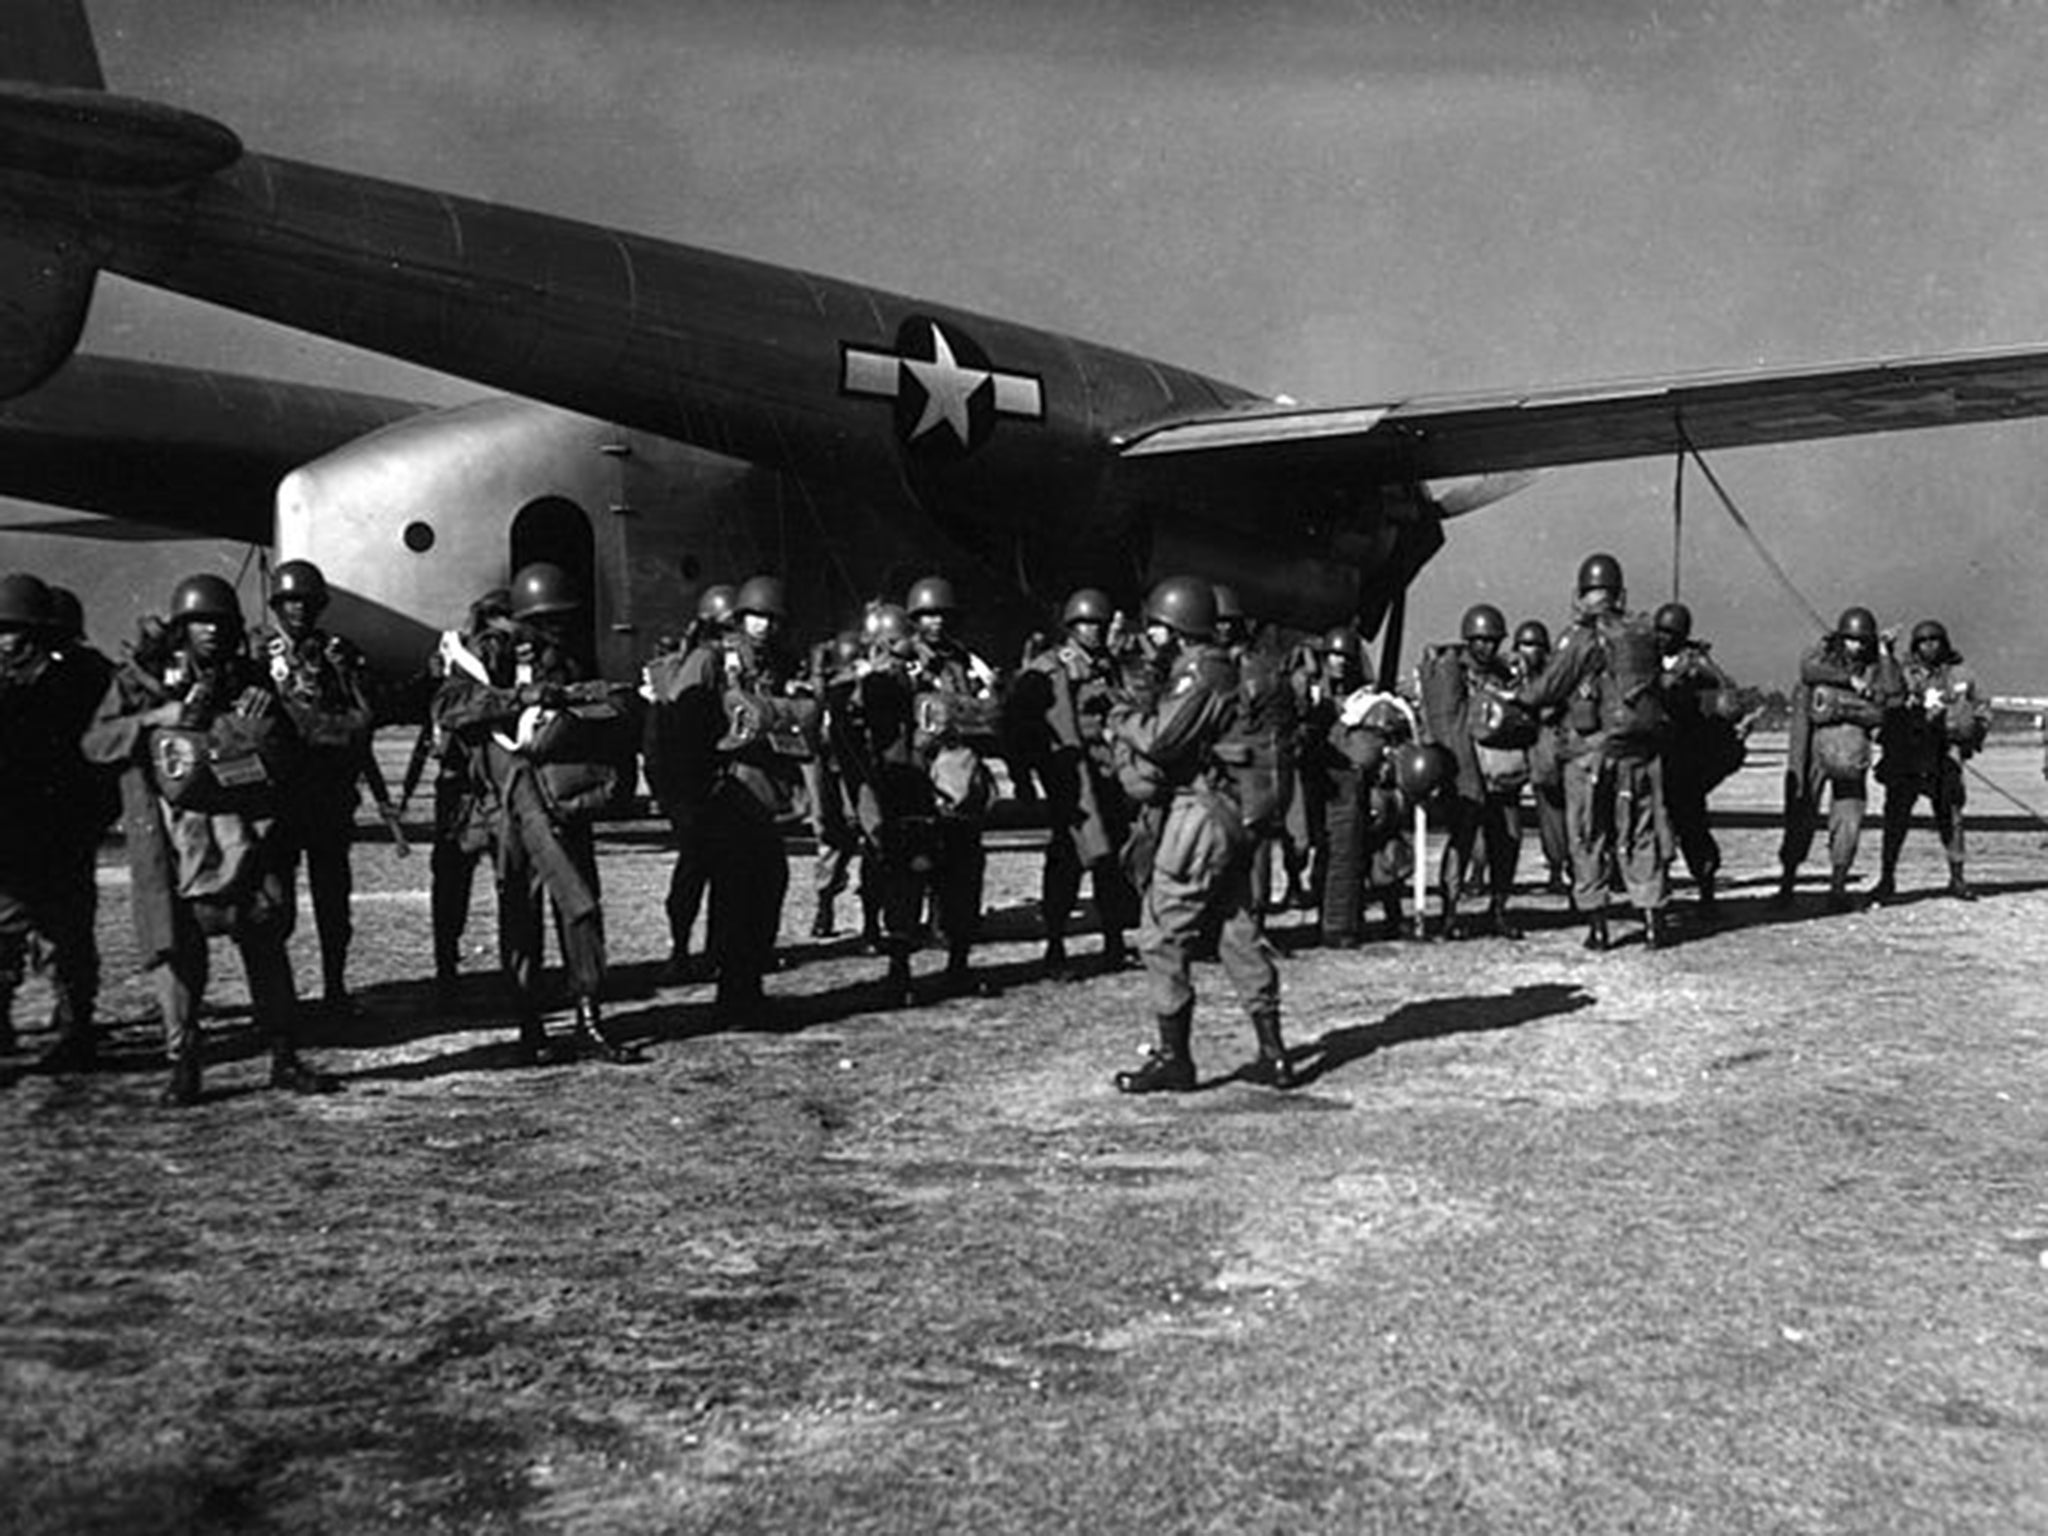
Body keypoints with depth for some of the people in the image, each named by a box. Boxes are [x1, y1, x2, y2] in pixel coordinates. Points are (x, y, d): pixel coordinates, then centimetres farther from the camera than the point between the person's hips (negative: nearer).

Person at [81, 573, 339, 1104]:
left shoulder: (251, 679, 11)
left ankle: (285, 1059, 11)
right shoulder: (141, 678, 5)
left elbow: (286, 752, 10)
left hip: (245, 835, 2)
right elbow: (94, 742, -4)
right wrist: (162, 716, -14)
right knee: (178, 949, -3)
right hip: (172, 837, -2)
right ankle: (183, 1064, 8)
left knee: (266, 945, 3)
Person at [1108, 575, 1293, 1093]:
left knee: (1164, 934, -3)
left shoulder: (1198, 672, -14)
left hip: (1203, 812, -10)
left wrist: (1122, 716, -3)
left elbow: (1158, 740, -20)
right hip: (1234, 813, 10)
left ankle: (1173, 1058, 0)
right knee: (1239, 930, 13)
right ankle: (1273, 1054, 16)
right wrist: (1137, 714, 7)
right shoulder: (1223, 669, 17)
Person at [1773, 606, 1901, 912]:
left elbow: (1890, 711, -5)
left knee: (1848, 820, -3)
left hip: (1852, 749, 1)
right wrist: (1850, 680, -22)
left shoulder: (1883, 668, 4)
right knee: (1801, 814, -1)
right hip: (1812, 745, -1)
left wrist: (1846, 707, -16)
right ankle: (1787, 882, 11)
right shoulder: (1824, 654, 3)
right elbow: (1809, 668, -18)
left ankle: (1838, 886, 9)